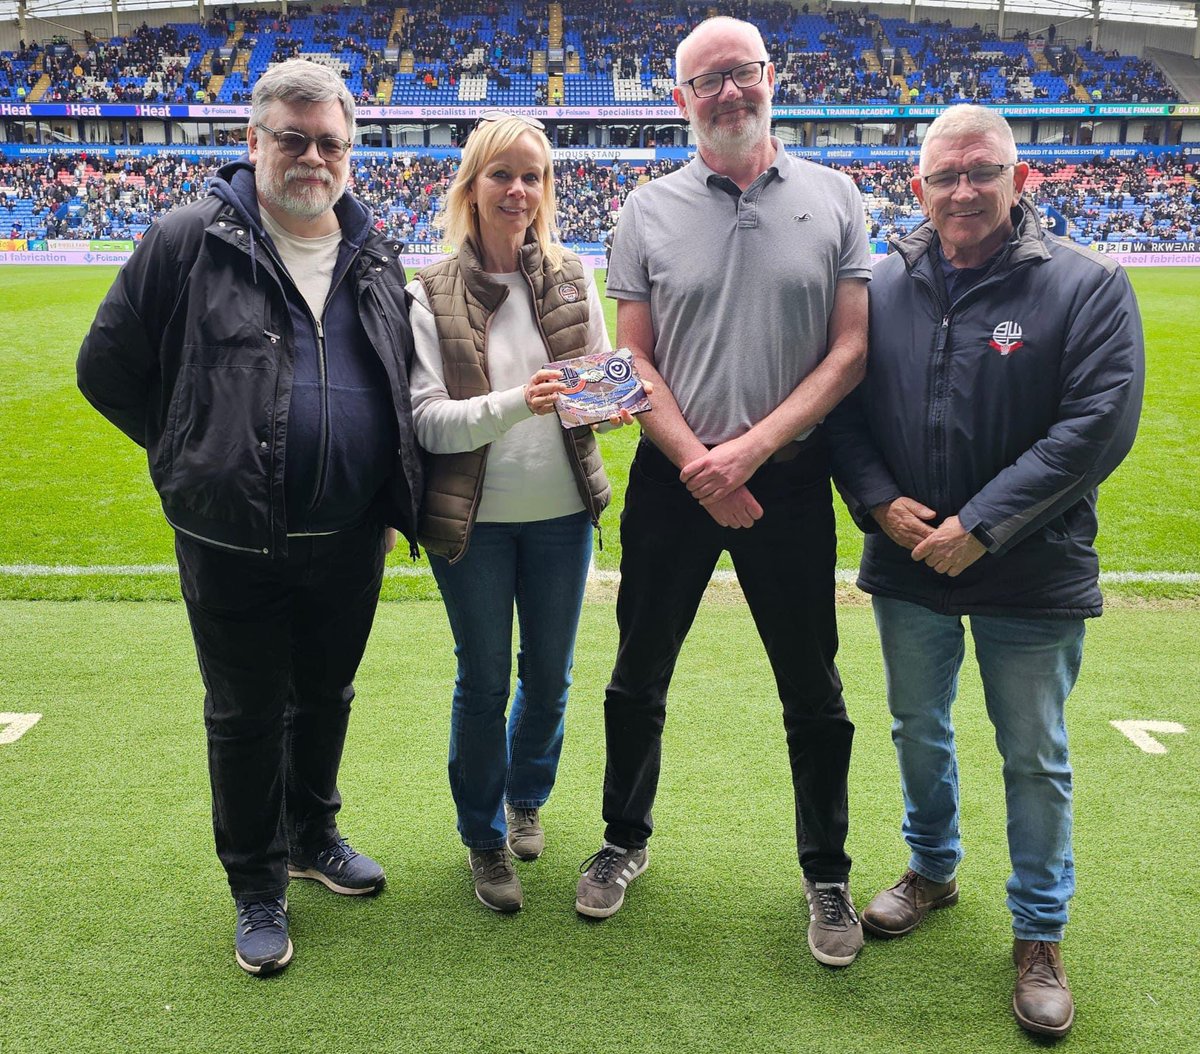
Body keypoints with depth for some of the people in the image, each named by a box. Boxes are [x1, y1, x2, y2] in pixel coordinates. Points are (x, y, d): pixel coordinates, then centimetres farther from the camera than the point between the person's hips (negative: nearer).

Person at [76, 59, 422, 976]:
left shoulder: (376, 255, 7)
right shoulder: (192, 242, -7)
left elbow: (403, 381, 18)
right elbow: (108, 368, -2)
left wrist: (399, 489, 6)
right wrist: (196, 458, -2)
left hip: (351, 538, 4)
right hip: (234, 545, -4)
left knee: (327, 697, 20)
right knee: (245, 717, 9)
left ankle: (313, 837, 43)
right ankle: (258, 888, 28)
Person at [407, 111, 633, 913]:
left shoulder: (573, 279, 0)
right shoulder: (430, 296, -8)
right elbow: (427, 419, -12)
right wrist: (513, 403, -29)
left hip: (561, 513, 3)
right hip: (473, 518, -2)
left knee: (550, 677, 16)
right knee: (483, 684, 10)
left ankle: (527, 798, 43)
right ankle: (486, 838, 30)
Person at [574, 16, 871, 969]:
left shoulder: (833, 199, 1)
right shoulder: (649, 211, 3)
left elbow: (850, 350, -4)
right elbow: (635, 361, 1)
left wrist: (753, 446, -14)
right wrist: (696, 462, -12)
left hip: (790, 476, 0)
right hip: (674, 478, 1)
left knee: (813, 692, 9)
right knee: (640, 677, 12)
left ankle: (827, 875, 29)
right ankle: (626, 843, 35)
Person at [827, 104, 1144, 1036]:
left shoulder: (1086, 285, -10)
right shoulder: (884, 286, 1)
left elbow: (1099, 425, -16)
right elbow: (844, 408, 4)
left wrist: (981, 525, -20)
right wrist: (879, 503, -12)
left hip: (1032, 575, -3)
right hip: (906, 566, 4)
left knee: (1036, 758, 8)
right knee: (918, 731, 19)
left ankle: (1040, 934, 27)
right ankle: (933, 869, 44)